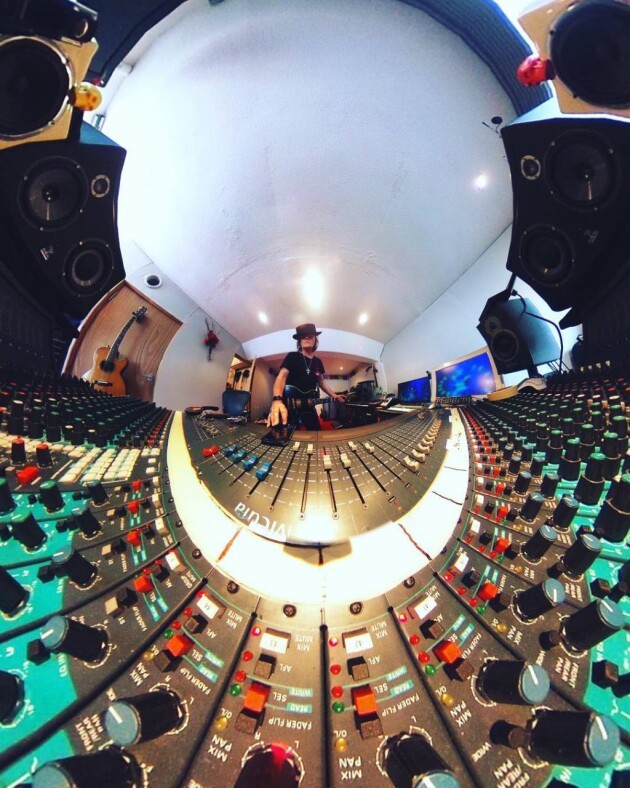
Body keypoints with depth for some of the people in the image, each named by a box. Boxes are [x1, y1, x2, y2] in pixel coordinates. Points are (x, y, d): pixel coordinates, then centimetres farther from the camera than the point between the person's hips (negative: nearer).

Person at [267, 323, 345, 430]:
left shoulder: (318, 362, 13)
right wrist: (277, 400, -36)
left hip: (308, 406, 5)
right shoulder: (292, 356, -4)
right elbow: (282, 376, -17)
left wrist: (334, 396, 14)